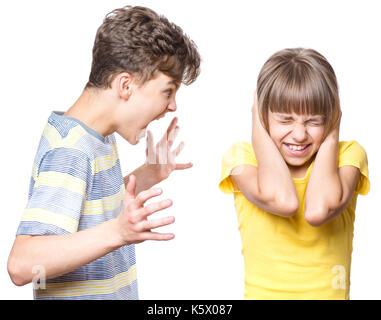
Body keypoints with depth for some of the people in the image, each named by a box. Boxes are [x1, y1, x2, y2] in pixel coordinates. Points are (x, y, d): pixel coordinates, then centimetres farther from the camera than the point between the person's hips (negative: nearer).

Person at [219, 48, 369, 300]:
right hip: (263, 292, 0)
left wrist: (331, 137, -6)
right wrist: (260, 133, -8)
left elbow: (318, 211, -17)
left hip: (330, 292, 1)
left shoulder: (347, 154, 1)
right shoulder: (242, 155, -1)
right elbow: (282, 201, -21)